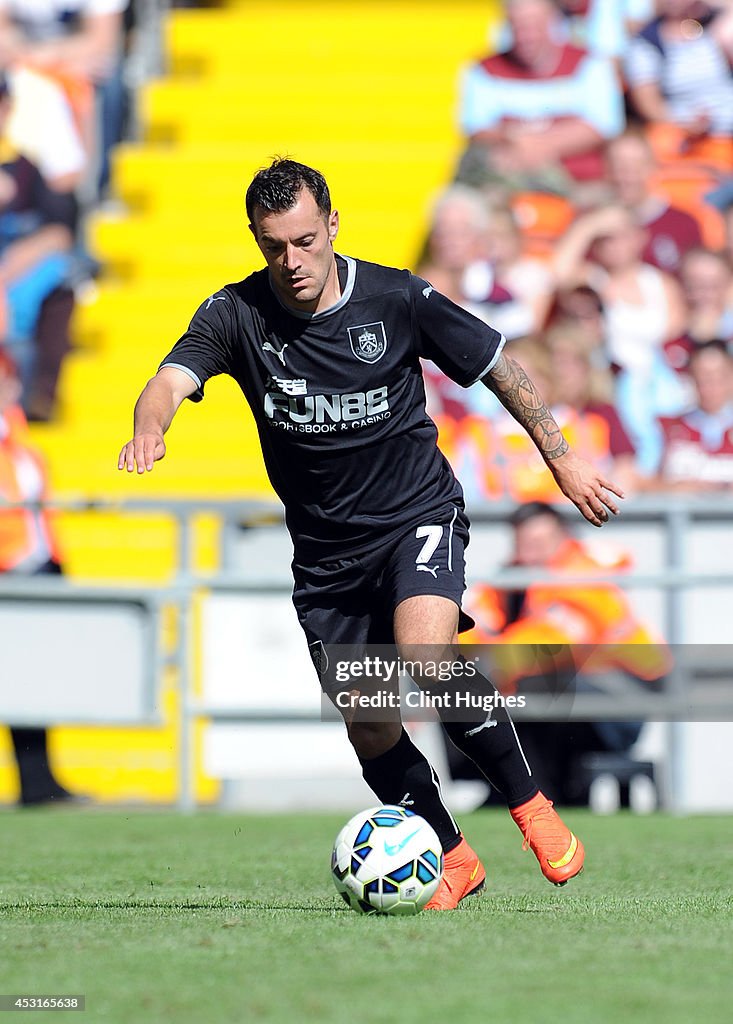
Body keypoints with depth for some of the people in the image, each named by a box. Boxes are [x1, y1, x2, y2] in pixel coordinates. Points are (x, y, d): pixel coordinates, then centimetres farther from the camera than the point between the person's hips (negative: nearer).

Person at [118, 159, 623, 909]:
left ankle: (529, 804, -10)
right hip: (326, 552, 3)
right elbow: (172, 379, -27)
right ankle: (452, 857, 25)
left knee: (426, 661, -29)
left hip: (418, 516, -3)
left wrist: (562, 459, 2)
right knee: (367, 727, 3)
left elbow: (498, 367, 1)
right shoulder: (236, 314, -10)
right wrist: (149, 430, -50)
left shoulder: (396, 299, -11)